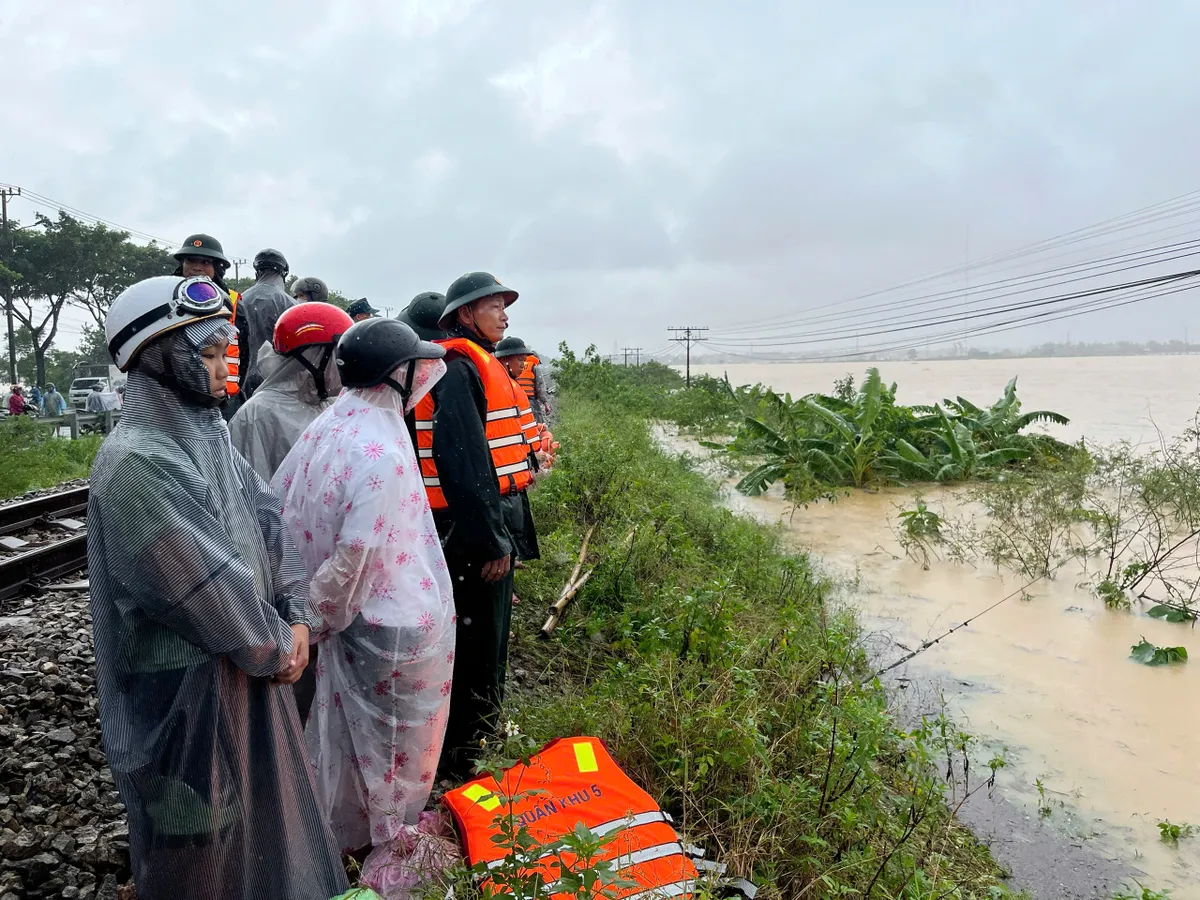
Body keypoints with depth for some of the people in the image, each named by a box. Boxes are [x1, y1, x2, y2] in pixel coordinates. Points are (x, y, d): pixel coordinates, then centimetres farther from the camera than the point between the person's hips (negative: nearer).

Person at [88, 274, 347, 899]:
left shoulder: (207, 437, 4)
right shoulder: (137, 463, -25)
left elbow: (271, 523, 5)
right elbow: (211, 589, -24)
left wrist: (295, 618, -5)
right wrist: (275, 647, -10)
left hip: (247, 666, 8)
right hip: (184, 689, -8)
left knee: (261, 804, 25)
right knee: (197, 848, 12)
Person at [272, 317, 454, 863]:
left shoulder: (325, 426, -2)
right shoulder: (383, 453, -27)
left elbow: (275, 505, 5)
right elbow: (356, 553, -28)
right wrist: (322, 612, -11)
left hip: (350, 619, 8)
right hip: (395, 623, -8)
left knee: (349, 724, 25)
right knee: (396, 738, 13)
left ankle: (344, 829, 46)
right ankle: (393, 847, 33)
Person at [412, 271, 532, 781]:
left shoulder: (474, 366, 18)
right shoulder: (460, 367, -15)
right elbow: (464, 461, -24)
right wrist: (492, 541, -23)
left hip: (484, 521, 11)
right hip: (472, 530, -11)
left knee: (485, 640, 21)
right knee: (478, 646, -1)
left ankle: (478, 743, 38)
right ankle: (462, 761, 14)